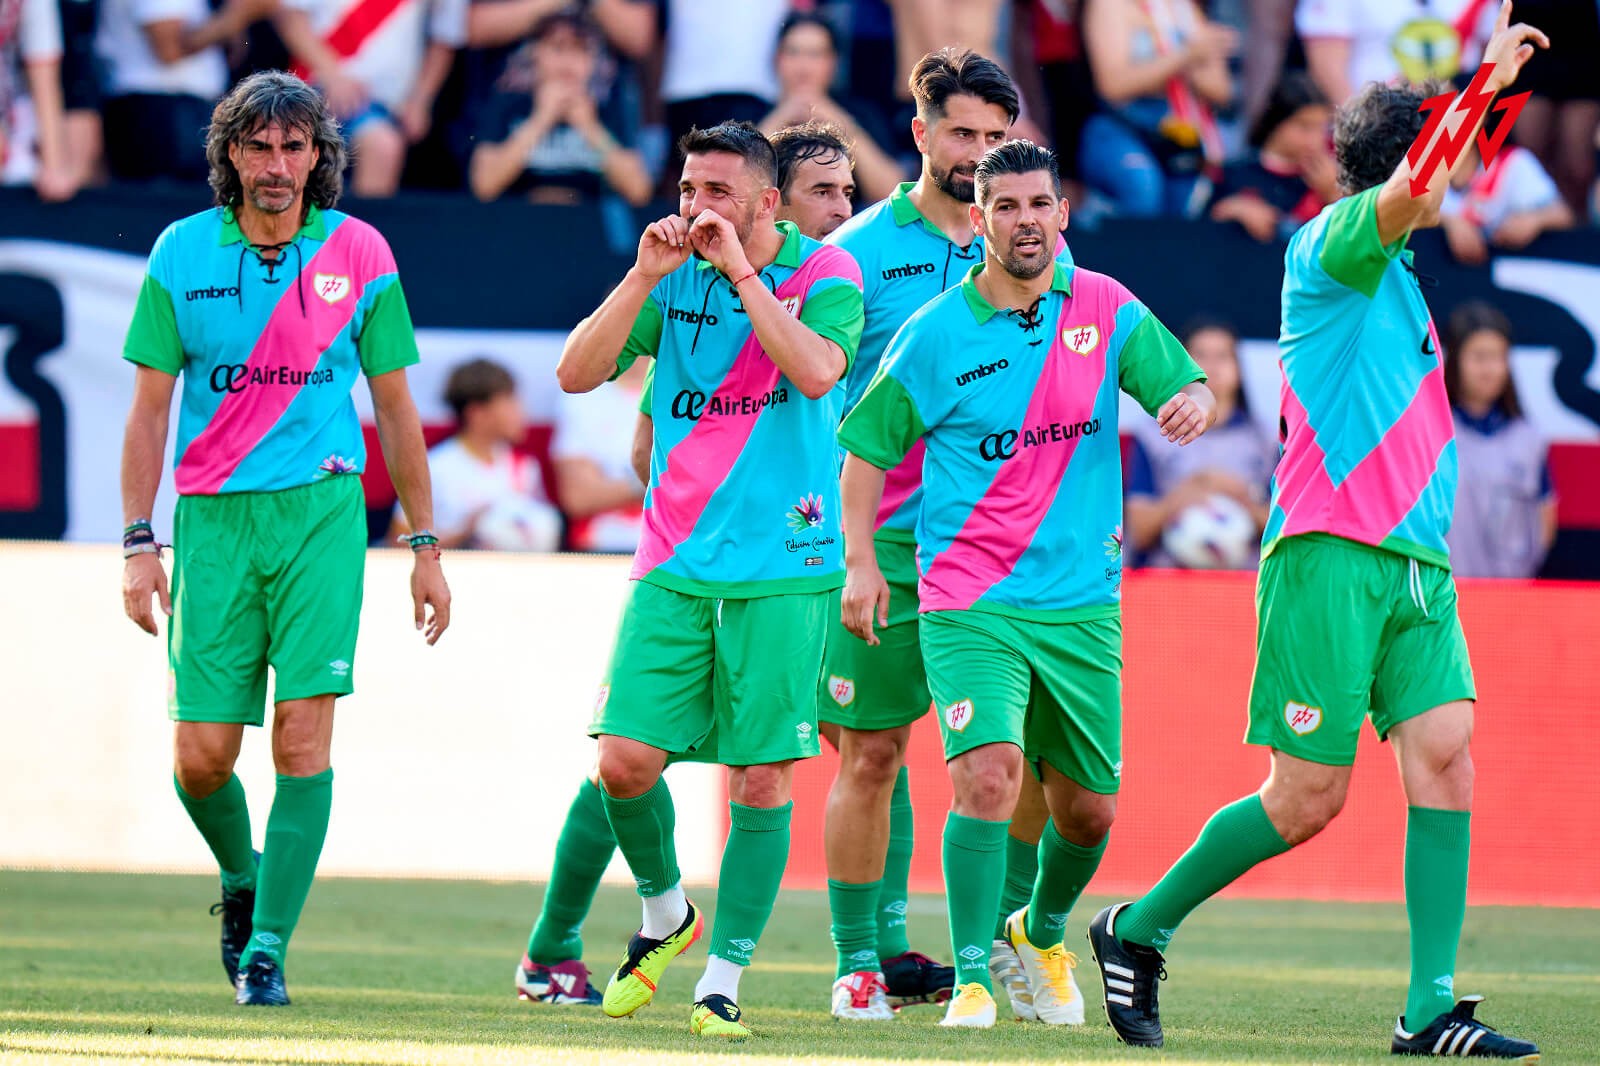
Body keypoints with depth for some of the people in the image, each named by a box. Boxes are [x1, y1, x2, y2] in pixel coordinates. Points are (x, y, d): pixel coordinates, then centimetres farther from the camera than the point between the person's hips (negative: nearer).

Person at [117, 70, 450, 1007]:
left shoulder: (359, 255, 2)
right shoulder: (183, 254, 1)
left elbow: (396, 408, 9)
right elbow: (150, 408, 5)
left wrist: (426, 547, 8)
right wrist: (139, 541, -2)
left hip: (322, 510, -1)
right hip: (214, 516, 1)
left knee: (303, 737, -12)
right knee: (202, 757, -2)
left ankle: (268, 948, -6)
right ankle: (242, 879, 30)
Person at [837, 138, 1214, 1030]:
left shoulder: (1107, 311, 3)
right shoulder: (935, 335, -3)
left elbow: (1187, 386, 3)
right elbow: (867, 447, 6)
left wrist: (1194, 402, -22)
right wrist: (861, 561, -4)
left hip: (1082, 603, 3)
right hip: (969, 604, -3)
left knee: (1088, 807, 10)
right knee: (989, 771, -22)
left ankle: (1043, 932, 41)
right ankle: (973, 981, -12)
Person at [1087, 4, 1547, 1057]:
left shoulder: (1399, 278, 21)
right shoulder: (1330, 243, -5)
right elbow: (1410, 192, -25)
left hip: (1416, 563, 8)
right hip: (1330, 555, -8)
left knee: (1445, 754, -8)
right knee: (1306, 799, -6)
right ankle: (1138, 931, 14)